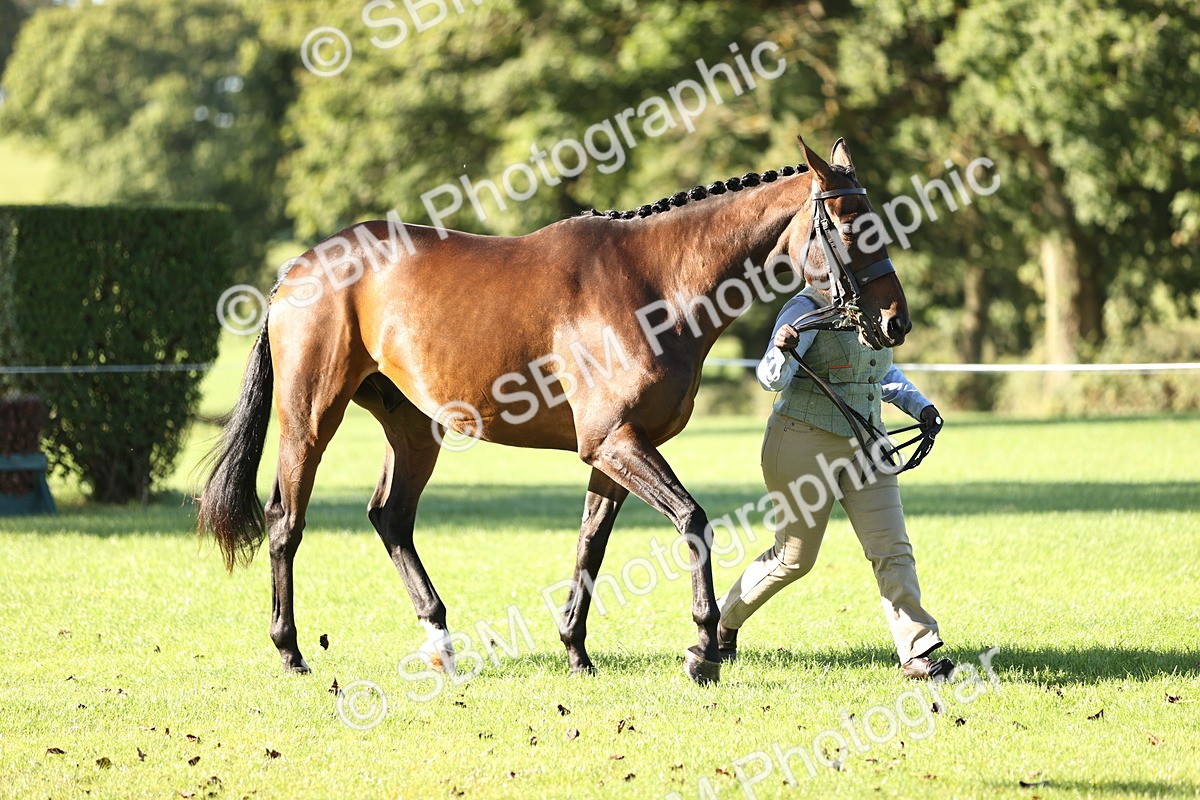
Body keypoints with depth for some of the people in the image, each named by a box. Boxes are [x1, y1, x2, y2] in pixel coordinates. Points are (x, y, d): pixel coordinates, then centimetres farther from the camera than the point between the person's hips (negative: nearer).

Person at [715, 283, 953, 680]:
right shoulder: (807, 310, -13)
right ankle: (723, 621, 28)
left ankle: (917, 654, -7)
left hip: (865, 448, 6)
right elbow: (773, 379, -21)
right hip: (804, 445, -6)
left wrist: (920, 406, 12)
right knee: (795, 557, 5)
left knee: (893, 549, -6)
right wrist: (781, 350, -42)